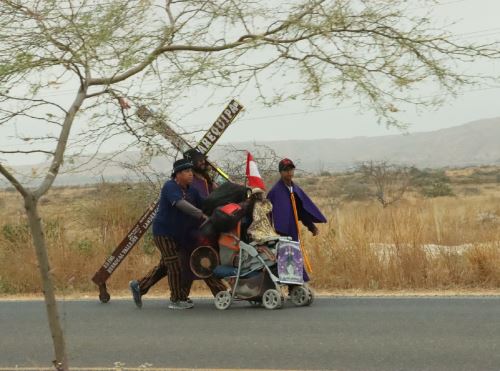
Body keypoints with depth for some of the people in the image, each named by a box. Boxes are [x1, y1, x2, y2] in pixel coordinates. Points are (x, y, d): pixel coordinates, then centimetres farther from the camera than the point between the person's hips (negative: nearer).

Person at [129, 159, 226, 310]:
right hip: (163, 231, -8)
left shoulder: (192, 191, 7)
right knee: (175, 265, -5)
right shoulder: (170, 187, -18)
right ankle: (176, 300, 7)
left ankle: (139, 286, 25)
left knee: (165, 266, 14)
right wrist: (202, 216, -39)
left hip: (179, 234, 8)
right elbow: (181, 204, -33)